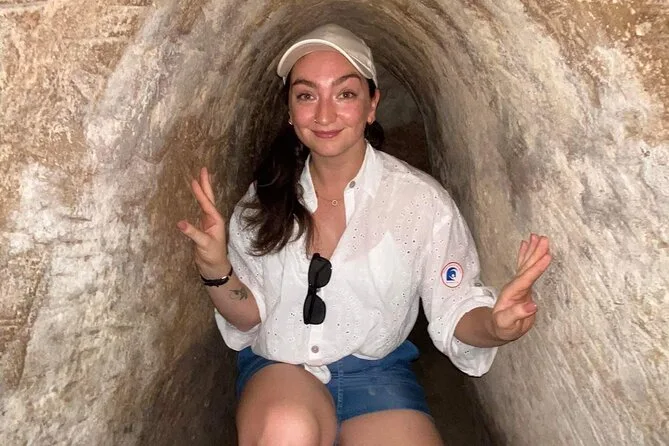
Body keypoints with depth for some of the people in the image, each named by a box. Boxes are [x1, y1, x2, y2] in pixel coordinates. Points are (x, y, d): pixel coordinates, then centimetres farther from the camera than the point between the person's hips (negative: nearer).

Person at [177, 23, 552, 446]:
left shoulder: (423, 200, -10)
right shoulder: (266, 196, -4)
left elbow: (453, 315, -5)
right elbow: (249, 319, 0)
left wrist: (492, 324, -28)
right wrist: (216, 270, -19)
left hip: (374, 370, 1)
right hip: (279, 366, 0)